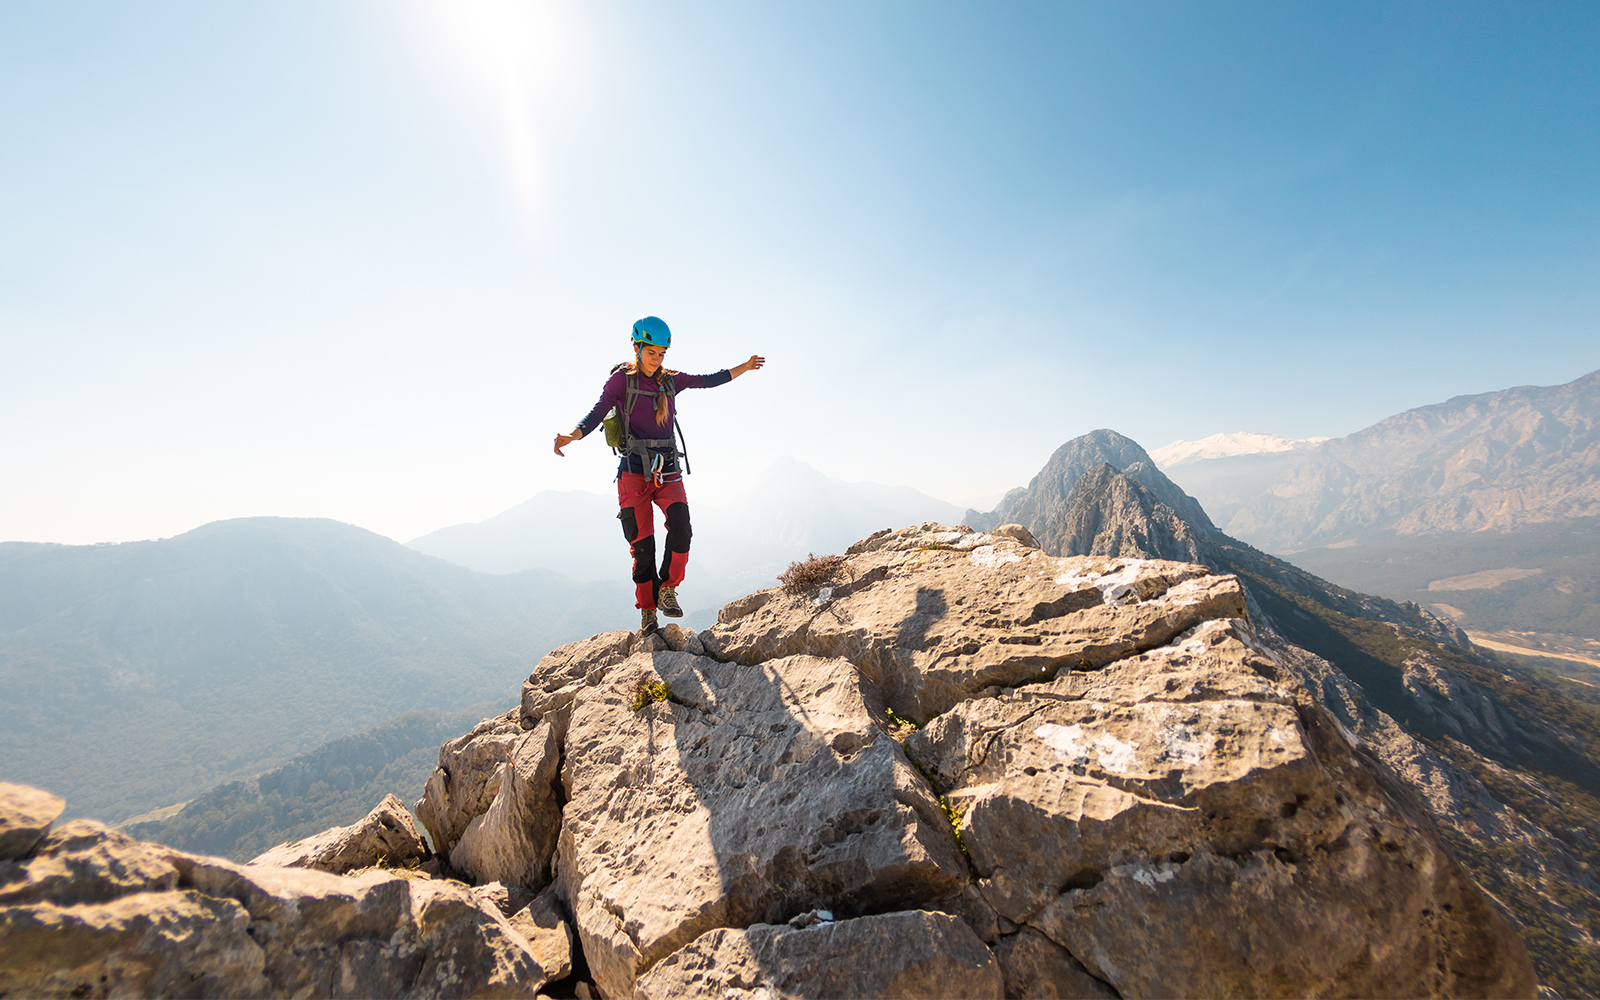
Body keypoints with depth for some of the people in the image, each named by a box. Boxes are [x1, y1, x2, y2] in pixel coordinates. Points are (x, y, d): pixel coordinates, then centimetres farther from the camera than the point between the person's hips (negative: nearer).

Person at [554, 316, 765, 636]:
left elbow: (709, 381, 22)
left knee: (681, 528, -18)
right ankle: (647, 610, 9)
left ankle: (667, 590, 1)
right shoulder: (622, 378, 0)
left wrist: (744, 367, 20)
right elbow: (597, 413, -10)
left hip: (667, 469, 4)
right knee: (642, 543, -5)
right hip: (635, 469, -3)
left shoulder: (670, 379, 13)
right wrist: (571, 435, -28)